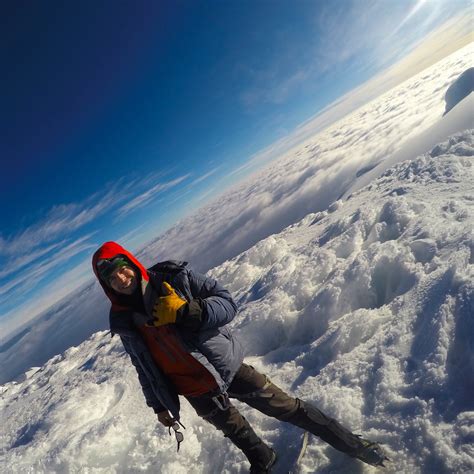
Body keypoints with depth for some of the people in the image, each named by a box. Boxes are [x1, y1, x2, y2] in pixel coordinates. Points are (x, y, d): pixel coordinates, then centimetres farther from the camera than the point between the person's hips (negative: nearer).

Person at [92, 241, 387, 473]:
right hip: (198, 392, 3)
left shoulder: (173, 277, -18)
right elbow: (146, 367, 6)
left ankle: (351, 444, 30)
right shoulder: (123, 322, -7)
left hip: (228, 367, -2)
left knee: (286, 407, 10)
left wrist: (184, 311, -33)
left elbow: (228, 304, -20)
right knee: (238, 433, 22)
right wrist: (159, 405, 12)